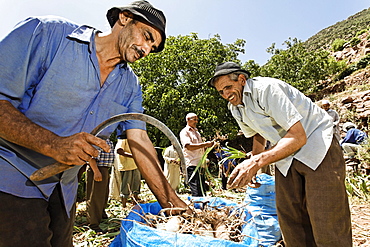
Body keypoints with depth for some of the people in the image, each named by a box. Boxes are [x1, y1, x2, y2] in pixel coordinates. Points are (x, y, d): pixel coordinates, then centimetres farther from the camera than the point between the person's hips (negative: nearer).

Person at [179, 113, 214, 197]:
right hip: (192, 164, -8)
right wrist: (205, 144, -15)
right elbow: (189, 146, -17)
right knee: (196, 192, -12)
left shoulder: (196, 132, 25)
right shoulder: (184, 132, -1)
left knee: (202, 191, 10)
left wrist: (208, 144, 9)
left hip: (200, 164, 9)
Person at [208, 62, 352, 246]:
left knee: (327, 228, -9)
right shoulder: (235, 108, 2)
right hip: (286, 157, 7)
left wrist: (257, 162, -36)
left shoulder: (266, 88, -22)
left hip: (317, 147, -7)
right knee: (288, 219, 6)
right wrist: (250, 167, 5)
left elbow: (298, 137, -27)